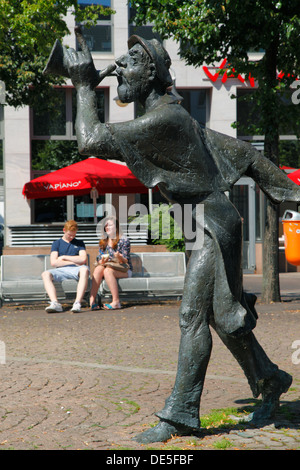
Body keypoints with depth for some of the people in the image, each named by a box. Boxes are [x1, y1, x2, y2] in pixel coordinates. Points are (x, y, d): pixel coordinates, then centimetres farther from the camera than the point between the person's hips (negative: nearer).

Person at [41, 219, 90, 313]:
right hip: (61, 270, 1)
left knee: (85, 269, -38)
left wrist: (64, 257, 3)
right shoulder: (56, 243, 18)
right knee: (45, 274, -30)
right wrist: (74, 261, 2)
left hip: (75, 270, -1)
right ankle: (55, 303, -46)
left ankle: (77, 303, -49)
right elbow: (53, 262, 3)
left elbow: (83, 259, 3)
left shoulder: (79, 243, 21)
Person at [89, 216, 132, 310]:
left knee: (108, 271, -35)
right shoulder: (103, 242, 14)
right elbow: (99, 259, 10)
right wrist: (101, 261, -14)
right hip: (108, 267, 4)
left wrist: (119, 257, -29)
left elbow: (125, 261, -6)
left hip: (124, 270, -4)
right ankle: (92, 300, -40)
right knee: (98, 269, -29)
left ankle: (116, 302, -40)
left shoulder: (124, 240, 0)